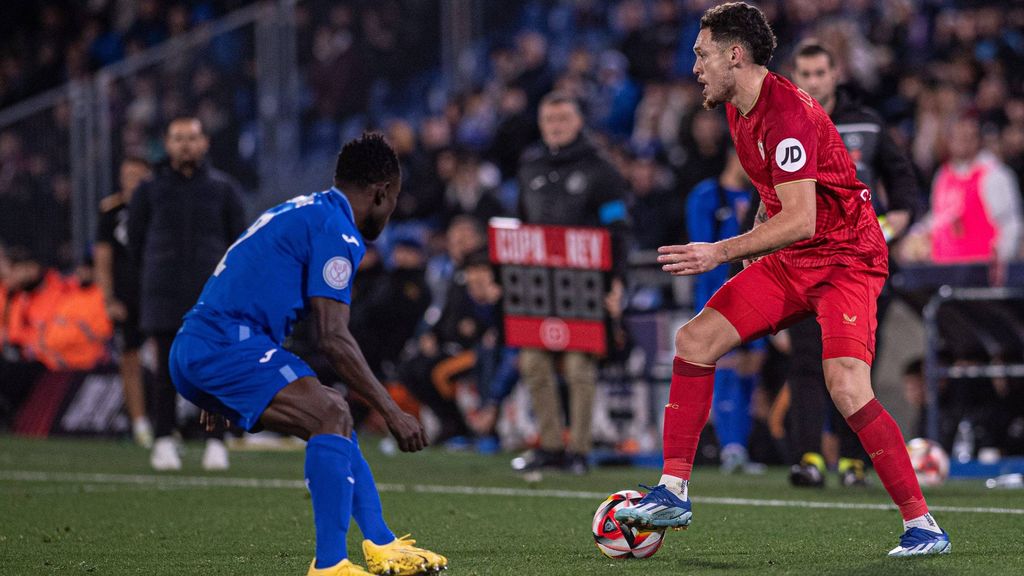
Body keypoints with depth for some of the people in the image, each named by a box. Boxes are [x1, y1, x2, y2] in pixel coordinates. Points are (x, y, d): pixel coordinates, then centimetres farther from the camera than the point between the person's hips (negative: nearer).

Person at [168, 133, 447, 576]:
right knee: (331, 418, -21)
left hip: (192, 355, 11)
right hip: (225, 345, -11)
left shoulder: (300, 211, 23)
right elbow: (332, 340, -16)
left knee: (333, 417, 18)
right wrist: (392, 412, -12)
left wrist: (222, 393, 42)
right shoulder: (336, 229, -9)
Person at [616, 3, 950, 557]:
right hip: (789, 262, 9)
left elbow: (800, 220, -29)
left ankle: (922, 526, -16)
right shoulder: (738, 110, 8)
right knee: (695, 338, -1)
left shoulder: (789, 114, -22)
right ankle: (674, 492, 4)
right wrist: (751, 252, 22)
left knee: (847, 386, -24)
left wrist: (722, 253, -30)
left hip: (845, 257, -9)